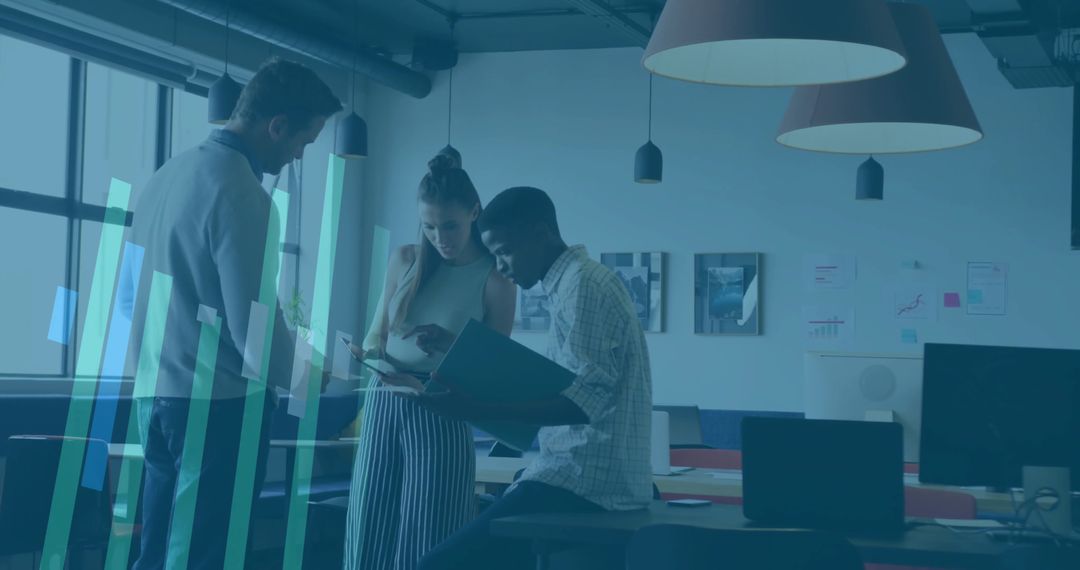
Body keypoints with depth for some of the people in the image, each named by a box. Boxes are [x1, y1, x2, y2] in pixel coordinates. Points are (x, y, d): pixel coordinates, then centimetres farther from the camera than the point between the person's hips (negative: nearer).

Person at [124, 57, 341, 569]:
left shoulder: (166, 173, 9)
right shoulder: (240, 192, -18)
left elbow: (130, 290, 17)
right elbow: (253, 327, -19)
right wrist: (304, 377, -1)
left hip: (155, 395, 9)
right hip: (217, 406, -8)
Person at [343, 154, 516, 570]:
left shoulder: (493, 278, -4)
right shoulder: (405, 261, 8)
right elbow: (376, 335, 13)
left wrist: (448, 342, -20)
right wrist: (372, 355, -10)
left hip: (442, 416, -4)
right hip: (384, 405, 4)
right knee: (368, 535, 4)